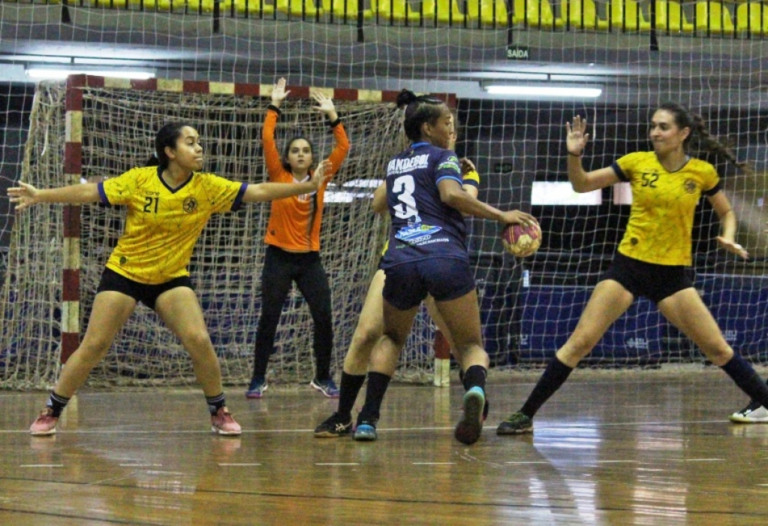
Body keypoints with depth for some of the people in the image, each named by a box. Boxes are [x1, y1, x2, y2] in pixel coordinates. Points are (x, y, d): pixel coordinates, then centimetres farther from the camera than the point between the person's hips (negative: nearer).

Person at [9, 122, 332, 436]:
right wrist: (39, 196, -16)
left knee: (199, 341, -14)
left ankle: (219, 413, 5)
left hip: (172, 279, 2)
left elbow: (258, 192, -11)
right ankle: (51, 412, 10)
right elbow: (89, 192, -11)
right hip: (124, 272, -2)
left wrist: (308, 186, -18)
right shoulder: (139, 180, -14)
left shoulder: (208, 187, -9)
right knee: (94, 346, -4)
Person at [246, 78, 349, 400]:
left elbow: (343, 147, 3)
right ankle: (258, 379, 6)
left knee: (323, 318, -3)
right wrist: (274, 107, -10)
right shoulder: (279, 177, -1)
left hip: (310, 258, 2)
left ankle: (323, 378, 12)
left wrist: (332, 115, -2)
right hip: (279, 257, -2)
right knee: (269, 318, -3)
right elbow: (267, 140, -10)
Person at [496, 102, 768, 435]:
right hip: (629, 266, 0)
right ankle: (525, 416, -3)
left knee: (718, 349, -1)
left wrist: (728, 238, -5)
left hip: (672, 274, 0)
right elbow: (581, 184, 3)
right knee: (579, 343, -7)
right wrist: (574, 156, -16)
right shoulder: (637, 162, -3)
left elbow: (726, 212, 14)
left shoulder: (702, 172, -2)